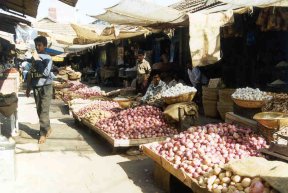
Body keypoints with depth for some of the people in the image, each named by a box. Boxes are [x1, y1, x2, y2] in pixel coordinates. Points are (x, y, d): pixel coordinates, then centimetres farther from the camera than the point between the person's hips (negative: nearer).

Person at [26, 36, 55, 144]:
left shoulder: (47, 58, -9)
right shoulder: (34, 58, 9)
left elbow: (46, 72, -24)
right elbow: (31, 73, 15)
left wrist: (37, 60, -20)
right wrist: (28, 88, 15)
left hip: (45, 87, -6)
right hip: (36, 88, 6)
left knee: (44, 111, -5)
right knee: (39, 111, 11)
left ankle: (43, 134, 2)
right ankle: (47, 128, 27)